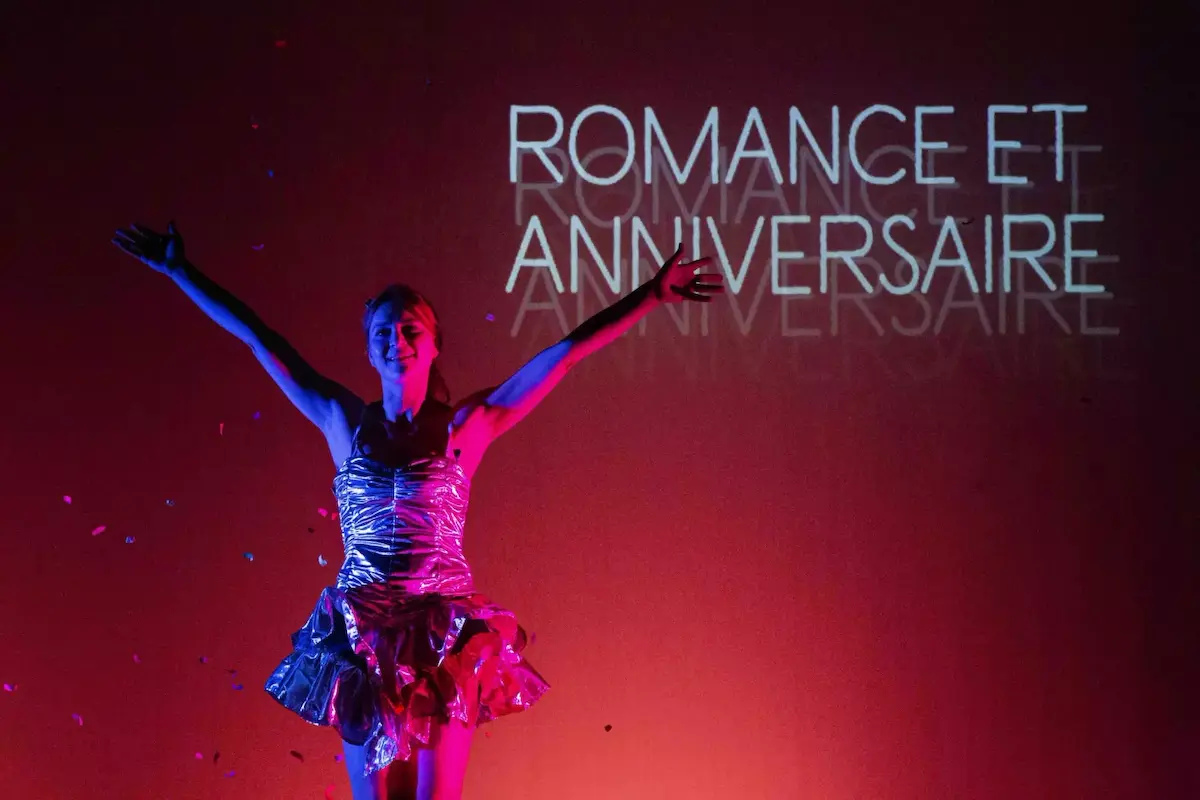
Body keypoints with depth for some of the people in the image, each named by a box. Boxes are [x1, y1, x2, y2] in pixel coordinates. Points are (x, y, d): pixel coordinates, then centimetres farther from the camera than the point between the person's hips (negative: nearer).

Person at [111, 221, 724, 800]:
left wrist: (649, 296, -3)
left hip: (444, 643, -2)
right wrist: (181, 272, 15)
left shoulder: (467, 426, 2)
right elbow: (256, 337, 11)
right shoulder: (344, 422, 7)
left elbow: (568, 350, -1)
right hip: (363, 640, 2)